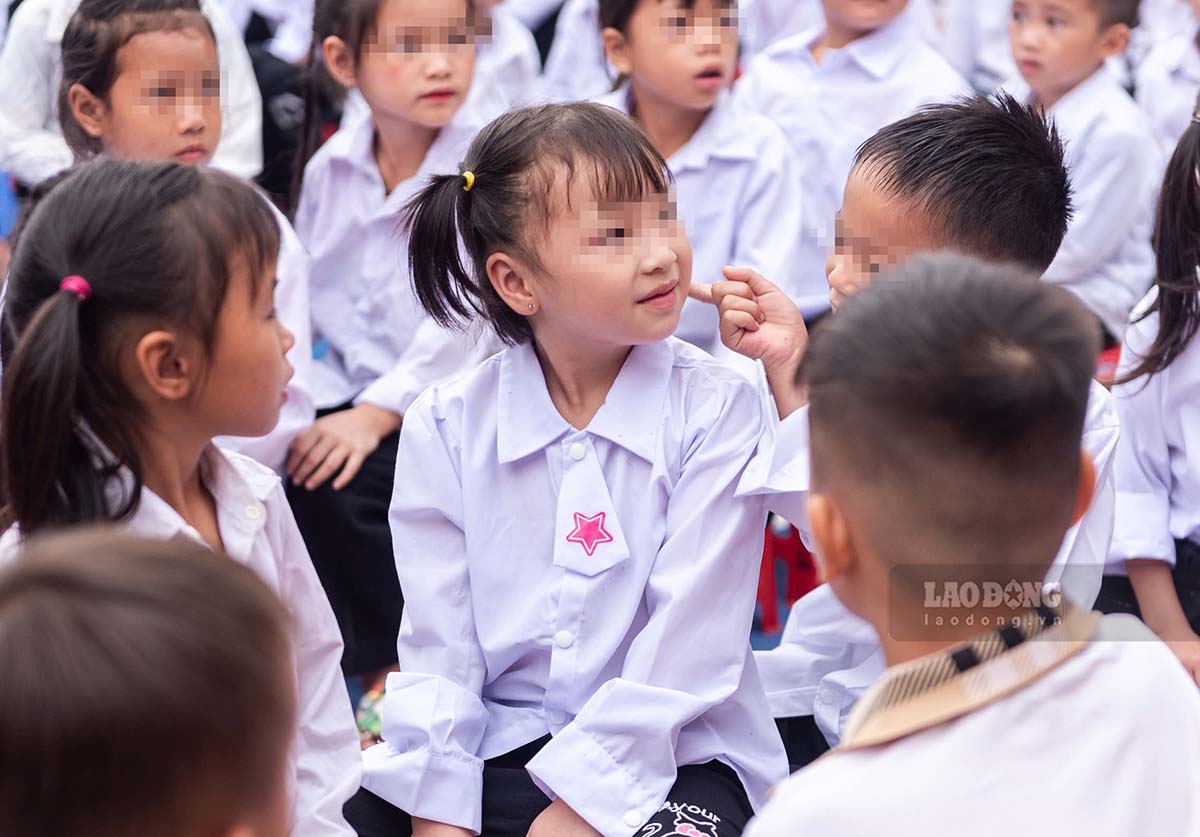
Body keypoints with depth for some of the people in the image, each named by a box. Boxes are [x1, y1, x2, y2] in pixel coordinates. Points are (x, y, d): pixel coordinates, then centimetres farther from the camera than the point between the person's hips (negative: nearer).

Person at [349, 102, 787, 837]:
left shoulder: (715, 409, -7)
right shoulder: (447, 428, 1)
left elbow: (685, 647, -12)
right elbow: (438, 652, 0)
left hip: (670, 754, -2)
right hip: (497, 747, 2)